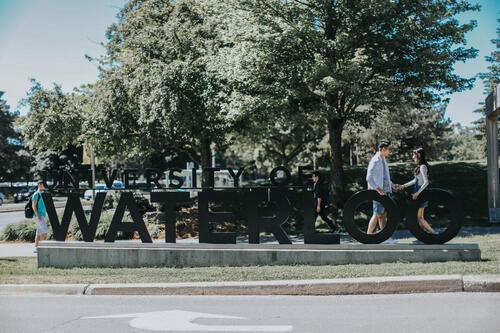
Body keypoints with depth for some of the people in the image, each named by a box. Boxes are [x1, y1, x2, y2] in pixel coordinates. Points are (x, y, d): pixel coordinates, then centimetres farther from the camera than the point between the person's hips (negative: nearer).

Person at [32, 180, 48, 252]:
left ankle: (36, 247, 10)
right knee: (45, 230, -13)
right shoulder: (36, 194, -10)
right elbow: (34, 206, -14)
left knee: (39, 232, 8)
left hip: (43, 216, 9)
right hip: (39, 216, -9)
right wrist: (38, 215, -22)